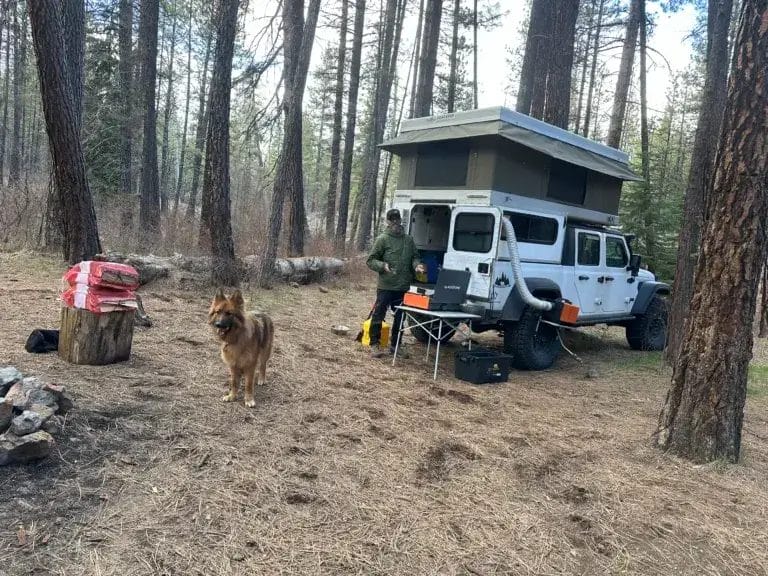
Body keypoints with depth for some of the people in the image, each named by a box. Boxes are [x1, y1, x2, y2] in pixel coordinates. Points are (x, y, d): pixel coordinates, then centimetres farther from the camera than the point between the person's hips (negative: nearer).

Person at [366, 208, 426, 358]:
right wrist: (383, 265, -22)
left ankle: (395, 345, 26)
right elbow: (371, 260, -5)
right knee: (378, 315, 1)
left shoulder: (408, 239, 11)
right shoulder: (383, 239, -4)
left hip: (403, 287, 5)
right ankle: (375, 344, 13)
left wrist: (416, 265, -4)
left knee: (400, 317, 13)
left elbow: (415, 256, 17)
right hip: (385, 286, -5)